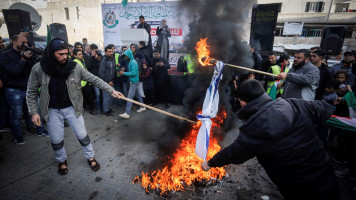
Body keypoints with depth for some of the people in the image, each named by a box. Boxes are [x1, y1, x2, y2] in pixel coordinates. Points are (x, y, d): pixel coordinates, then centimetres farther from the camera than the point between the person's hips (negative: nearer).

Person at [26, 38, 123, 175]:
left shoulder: (74, 67, -15)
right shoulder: (38, 69, -14)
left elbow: (94, 80, -11)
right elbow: (31, 92, -3)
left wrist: (111, 90, -16)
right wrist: (33, 112, -7)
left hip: (72, 107, 0)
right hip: (52, 110, 1)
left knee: (82, 135, 7)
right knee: (56, 140, 11)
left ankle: (90, 157, 30)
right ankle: (61, 161, 39)